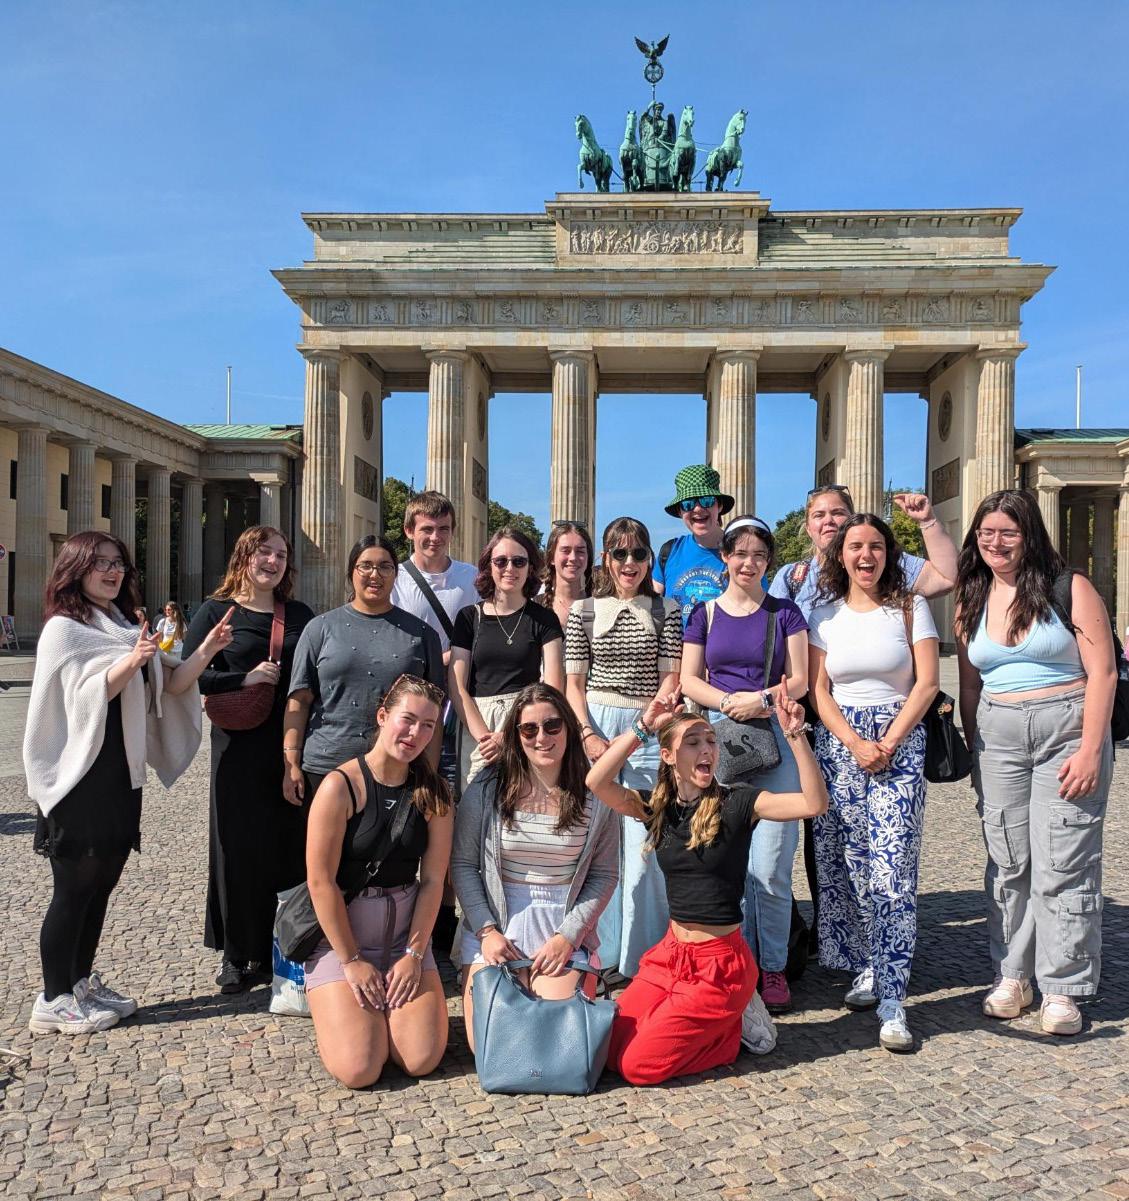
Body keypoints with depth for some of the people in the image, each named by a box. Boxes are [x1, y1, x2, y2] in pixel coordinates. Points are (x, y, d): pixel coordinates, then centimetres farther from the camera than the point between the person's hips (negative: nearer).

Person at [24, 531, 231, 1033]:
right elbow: (83, 695, -19)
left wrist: (205, 651, -8)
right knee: (74, 887, -1)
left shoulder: (126, 628, 14)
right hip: (80, 778, -7)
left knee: (101, 882, 13)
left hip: (122, 775, 7)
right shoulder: (63, 629, -7)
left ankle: (83, 983, 25)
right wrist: (131, 661, -31)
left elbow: (171, 685, 7)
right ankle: (54, 1001, 10)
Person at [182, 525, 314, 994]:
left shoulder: (300, 616, 11)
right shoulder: (216, 611, 2)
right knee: (240, 846, 4)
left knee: (291, 845, 5)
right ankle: (238, 955, 18)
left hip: (293, 745, 3)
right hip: (240, 745, -2)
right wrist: (243, 679, -14)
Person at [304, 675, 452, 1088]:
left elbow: (432, 879, -1)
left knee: (422, 1060, -9)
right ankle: (332, 1010, 20)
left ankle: (383, 1008, 22)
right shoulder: (341, 786, -16)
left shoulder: (434, 793, -2)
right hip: (339, 935, -4)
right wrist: (352, 961, -11)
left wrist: (414, 953, -7)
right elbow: (320, 881, -14)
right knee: (359, 1070, -12)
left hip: (406, 932, 4)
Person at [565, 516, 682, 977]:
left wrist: (634, 733, -9)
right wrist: (588, 734, -7)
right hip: (594, 728, 1)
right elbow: (573, 682, 7)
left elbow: (670, 679, 3)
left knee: (643, 846, -5)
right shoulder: (584, 610, 9)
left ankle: (640, 960, 7)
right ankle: (599, 955, 14)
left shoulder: (666, 611, 7)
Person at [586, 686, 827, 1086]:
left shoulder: (736, 803, -11)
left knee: (638, 1066, -9)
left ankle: (735, 1027, 13)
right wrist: (642, 726, -22)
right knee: (612, 1052, 0)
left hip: (720, 962, -5)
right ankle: (712, 1019, 18)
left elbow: (815, 803, -25)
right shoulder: (657, 806, -1)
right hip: (670, 952, 5)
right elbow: (597, 782, -18)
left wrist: (795, 736, -33)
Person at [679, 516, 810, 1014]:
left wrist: (762, 699, -13)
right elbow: (690, 681, 7)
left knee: (769, 868, -6)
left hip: (775, 738, -1)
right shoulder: (704, 614, 11)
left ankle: (773, 967, 11)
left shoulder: (785, 613, 9)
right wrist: (728, 702, -11)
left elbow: (799, 680, 5)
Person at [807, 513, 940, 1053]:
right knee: (842, 865, 1)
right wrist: (854, 743, -10)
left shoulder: (911, 607, 4)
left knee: (892, 871, -9)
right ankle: (865, 968, 18)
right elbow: (818, 690, 4)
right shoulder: (824, 613, 8)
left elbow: (926, 684, -1)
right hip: (837, 743, 2)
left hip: (899, 742, -2)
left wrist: (889, 743, -10)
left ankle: (892, 999, -6)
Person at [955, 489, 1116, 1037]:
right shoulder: (971, 603, 10)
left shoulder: (1069, 589, -3)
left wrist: (1090, 750, -14)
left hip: (1067, 731, -4)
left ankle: (1062, 988, 9)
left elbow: (1102, 672, -7)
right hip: (998, 739, 4)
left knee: (1062, 865, -3)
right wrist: (974, 750, 13)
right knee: (1007, 862, 7)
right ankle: (1011, 974, 19)